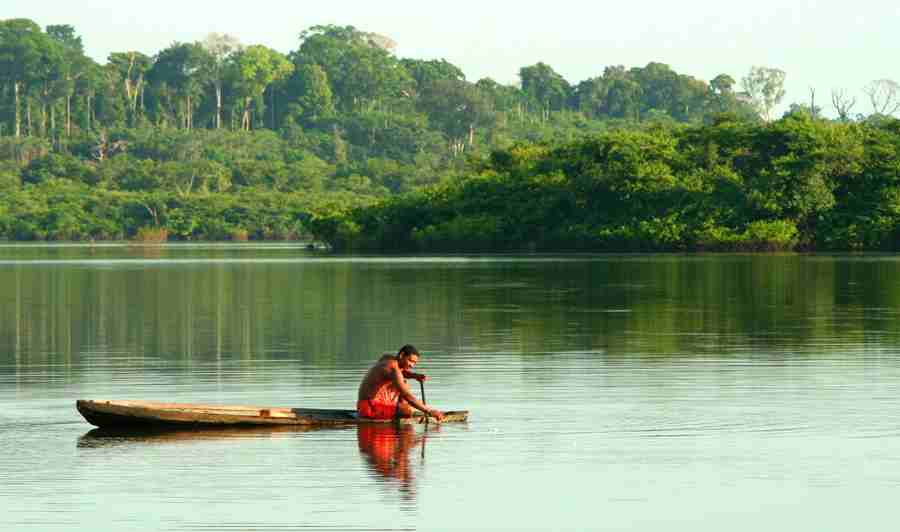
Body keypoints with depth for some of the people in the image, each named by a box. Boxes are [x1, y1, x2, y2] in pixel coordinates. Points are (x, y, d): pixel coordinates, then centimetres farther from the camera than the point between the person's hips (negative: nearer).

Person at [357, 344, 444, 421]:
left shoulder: (387, 359, 8)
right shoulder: (393, 368, -19)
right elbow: (406, 396, -25)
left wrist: (416, 376, -1)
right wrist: (429, 411, -26)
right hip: (370, 409, -10)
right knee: (409, 410, -26)